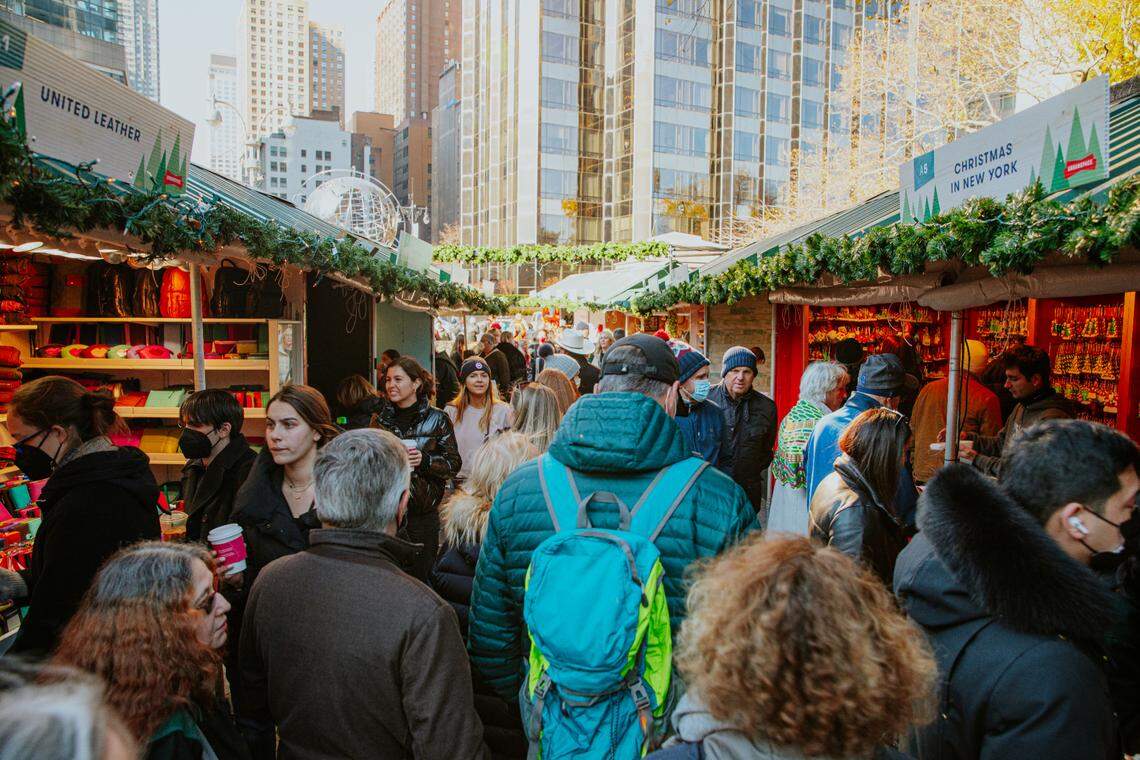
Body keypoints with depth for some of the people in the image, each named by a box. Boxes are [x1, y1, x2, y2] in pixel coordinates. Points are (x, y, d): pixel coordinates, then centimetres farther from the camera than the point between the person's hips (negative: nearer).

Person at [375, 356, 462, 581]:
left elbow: (454, 464, -2)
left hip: (423, 514, -3)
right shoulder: (381, 420, 9)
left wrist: (425, 460, -18)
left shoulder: (437, 419, -1)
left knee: (420, 575, 1)